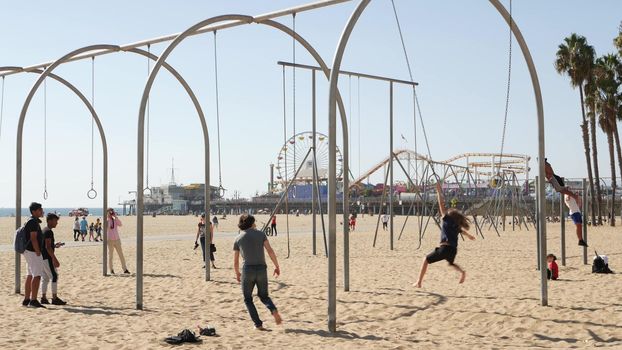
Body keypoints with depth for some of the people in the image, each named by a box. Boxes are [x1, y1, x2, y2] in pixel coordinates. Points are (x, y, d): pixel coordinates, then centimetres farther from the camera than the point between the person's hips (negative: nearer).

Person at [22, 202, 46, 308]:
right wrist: (38, 252, -20)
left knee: (30, 275, 13)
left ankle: (26, 299, 17)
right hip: (33, 252, -11)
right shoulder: (33, 222, -15)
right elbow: (33, 238, -21)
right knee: (37, 276, -11)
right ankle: (33, 301, -12)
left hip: (29, 251, 11)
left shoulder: (34, 221, 17)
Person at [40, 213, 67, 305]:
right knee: (54, 276, -7)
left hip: (42, 257, 10)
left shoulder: (44, 231, 16)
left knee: (45, 278, 12)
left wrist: (55, 245, 16)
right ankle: (55, 298, -7)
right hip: (47, 258, -10)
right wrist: (55, 259, -22)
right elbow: (48, 247, -21)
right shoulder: (49, 231, -14)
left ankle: (43, 298, 12)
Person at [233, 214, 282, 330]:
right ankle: (274, 310, -11)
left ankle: (258, 324, 4)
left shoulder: (238, 238, 8)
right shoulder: (260, 234, 8)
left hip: (248, 270, -1)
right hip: (262, 269, 1)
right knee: (263, 296, 20)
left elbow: (235, 261, 11)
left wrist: (237, 274, 27)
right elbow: (270, 251, -3)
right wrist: (277, 266, 4)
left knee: (248, 299, 15)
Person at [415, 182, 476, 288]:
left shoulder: (447, 220, 2)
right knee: (451, 263, 37)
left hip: (444, 248, -6)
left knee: (426, 260, 9)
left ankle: (419, 282, 1)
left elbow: (441, 205, 0)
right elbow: (463, 231, 40)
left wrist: (439, 191, 5)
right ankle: (462, 271, 7)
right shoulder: (457, 226, 17)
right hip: (453, 250, 6)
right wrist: (470, 236, 61)